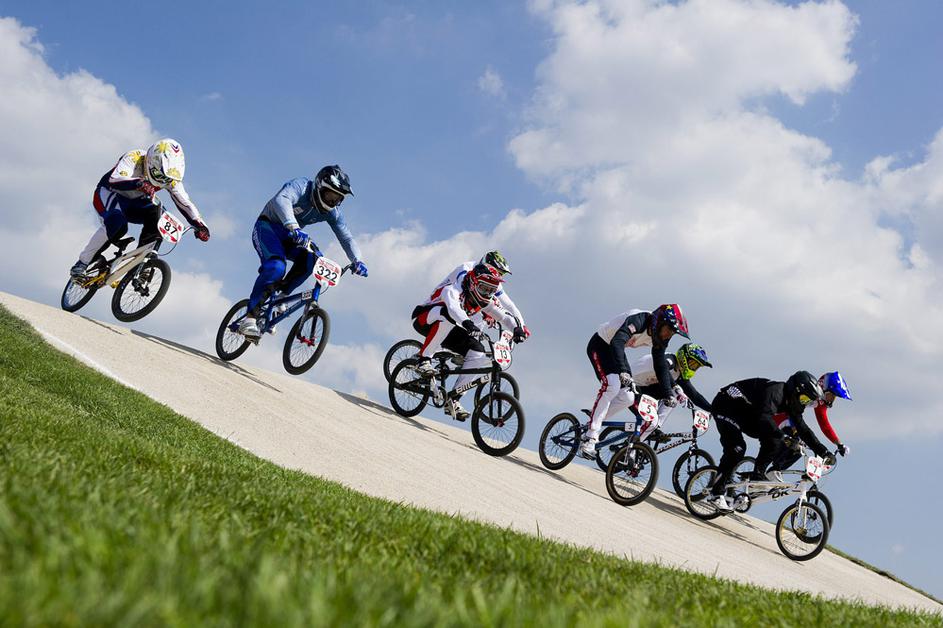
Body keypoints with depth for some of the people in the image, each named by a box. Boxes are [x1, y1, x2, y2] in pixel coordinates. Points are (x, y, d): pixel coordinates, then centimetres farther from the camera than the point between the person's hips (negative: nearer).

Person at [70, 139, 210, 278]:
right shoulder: (134, 158, -31)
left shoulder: (171, 177, -17)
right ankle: (81, 263, -20)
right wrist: (139, 183, -65)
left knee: (156, 217, -23)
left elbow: (185, 203, -15)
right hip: (109, 193, -5)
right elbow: (114, 180, -46)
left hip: (133, 203, 5)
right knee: (117, 225, -33)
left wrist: (199, 225, -31)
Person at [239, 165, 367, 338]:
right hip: (267, 227, -6)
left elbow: (346, 237, -7)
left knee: (313, 258, -23)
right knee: (276, 266, -31)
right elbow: (281, 200, -47)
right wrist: (294, 228, -63)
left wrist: (357, 260, -26)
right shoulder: (301, 186, -27)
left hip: (288, 235, 6)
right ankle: (250, 317, -26)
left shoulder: (332, 212, -9)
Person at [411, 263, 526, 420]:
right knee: (446, 314, -41)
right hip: (424, 320, -7)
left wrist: (518, 328, -31)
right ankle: (424, 360, -33)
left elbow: (505, 315, -10)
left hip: (447, 330, 7)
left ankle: (453, 399, -13)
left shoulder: (484, 301, -6)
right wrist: (468, 323, -67)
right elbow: (453, 307, -50)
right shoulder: (453, 289, -28)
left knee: (479, 354, -15)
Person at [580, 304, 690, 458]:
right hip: (600, 345, -8)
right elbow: (617, 343, -47)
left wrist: (668, 393, -9)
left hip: (617, 352, 8)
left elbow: (661, 365, -2)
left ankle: (594, 419, 9)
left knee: (628, 398, -8)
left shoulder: (659, 338, -9)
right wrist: (623, 372, -57)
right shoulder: (638, 320, -33)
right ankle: (590, 438, -24)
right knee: (612, 385, -28)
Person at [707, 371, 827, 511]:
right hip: (725, 406, -9)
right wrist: (784, 436, -50)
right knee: (737, 448, -21)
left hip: (745, 412, 9)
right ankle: (716, 493, -15)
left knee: (772, 440, -7)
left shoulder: (789, 399, -1)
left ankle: (758, 475, 1)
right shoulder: (775, 390, -28)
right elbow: (764, 417, -43)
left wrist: (821, 449, 1)